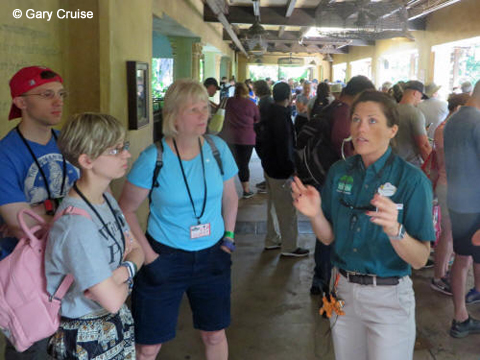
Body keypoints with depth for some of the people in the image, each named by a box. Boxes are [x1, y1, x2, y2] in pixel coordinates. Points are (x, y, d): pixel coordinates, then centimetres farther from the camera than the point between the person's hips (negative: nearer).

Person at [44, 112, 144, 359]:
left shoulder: (106, 198, -1)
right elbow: (113, 300, -27)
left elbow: (136, 250, 3)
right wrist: (125, 281, -7)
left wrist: (124, 272, -17)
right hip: (86, 339, -7)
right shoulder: (77, 223, -30)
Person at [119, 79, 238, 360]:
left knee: (215, 335, 17)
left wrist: (229, 238, 6)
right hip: (165, 258, -3)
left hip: (212, 257, 3)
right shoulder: (154, 158, -16)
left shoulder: (218, 149, -5)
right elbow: (127, 210, -7)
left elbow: (230, 199, 9)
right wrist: (148, 255, -10)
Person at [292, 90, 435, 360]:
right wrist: (315, 214, -18)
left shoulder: (412, 180, -15)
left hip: (389, 297, -4)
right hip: (344, 289, 4)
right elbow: (329, 237, 3)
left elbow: (420, 260, -16)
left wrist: (395, 230, -35)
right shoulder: (339, 172, -1)